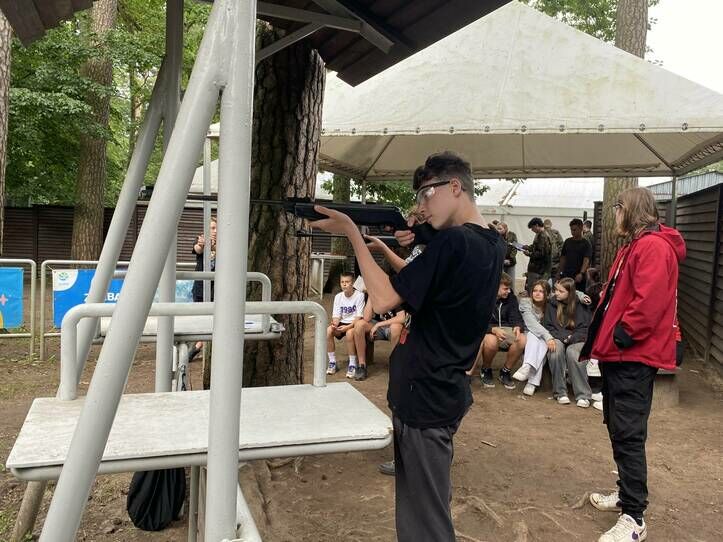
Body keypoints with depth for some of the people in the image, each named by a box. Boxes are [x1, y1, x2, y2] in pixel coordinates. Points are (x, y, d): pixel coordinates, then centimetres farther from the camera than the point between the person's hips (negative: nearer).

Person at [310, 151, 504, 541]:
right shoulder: (492, 245, 8)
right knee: (429, 505, 24)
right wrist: (411, 253, 0)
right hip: (445, 390, 9)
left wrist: (352, 233, -15)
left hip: (424, 396, -9)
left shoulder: (451, 242, -21)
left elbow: (383, 300, -23)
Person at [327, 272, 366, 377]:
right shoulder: (338, 296, 5)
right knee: (328, 331, -24)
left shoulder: (359, 295, -10)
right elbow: (336, 316, 3)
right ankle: (332, 362, -9)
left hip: (354, 324, -5)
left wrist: (348, 326, -27)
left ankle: (352, 364, -21)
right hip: (342, 323, 5)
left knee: (349, 332, -37)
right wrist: (334, 324, -20)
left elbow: (359, 316, -14)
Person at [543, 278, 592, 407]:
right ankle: (560, 392, -28)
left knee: (573, 353, -35)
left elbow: (586, 329, 2)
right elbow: (547, 326, 5)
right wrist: (563, 336, -10)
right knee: (555, 351, -33)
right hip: (558, 339, 1)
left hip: (576, 340, -1)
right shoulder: (551, 304, 8)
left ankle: (583, 395, -29)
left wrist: (570, 338, -13)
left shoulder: (580, 306, 3)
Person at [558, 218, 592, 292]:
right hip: (566, 276, 4)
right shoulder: (567, 242, 10)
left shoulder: (586, 244, -4)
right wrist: (560, 273, 8)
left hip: (579, 278, -4)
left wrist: (581, 273, -30)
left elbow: (586, 260, -15)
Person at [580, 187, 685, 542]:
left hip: (633, 357, -11)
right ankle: (627, 494, 31)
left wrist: (622, 335, -19)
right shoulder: (635, 246, 21)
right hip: (619, 354, 11)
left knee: (628, 434, -8)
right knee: (619, 430, 18)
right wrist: (605, 337, 16)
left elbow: (649, 301, -26)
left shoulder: (653, 247, -14)